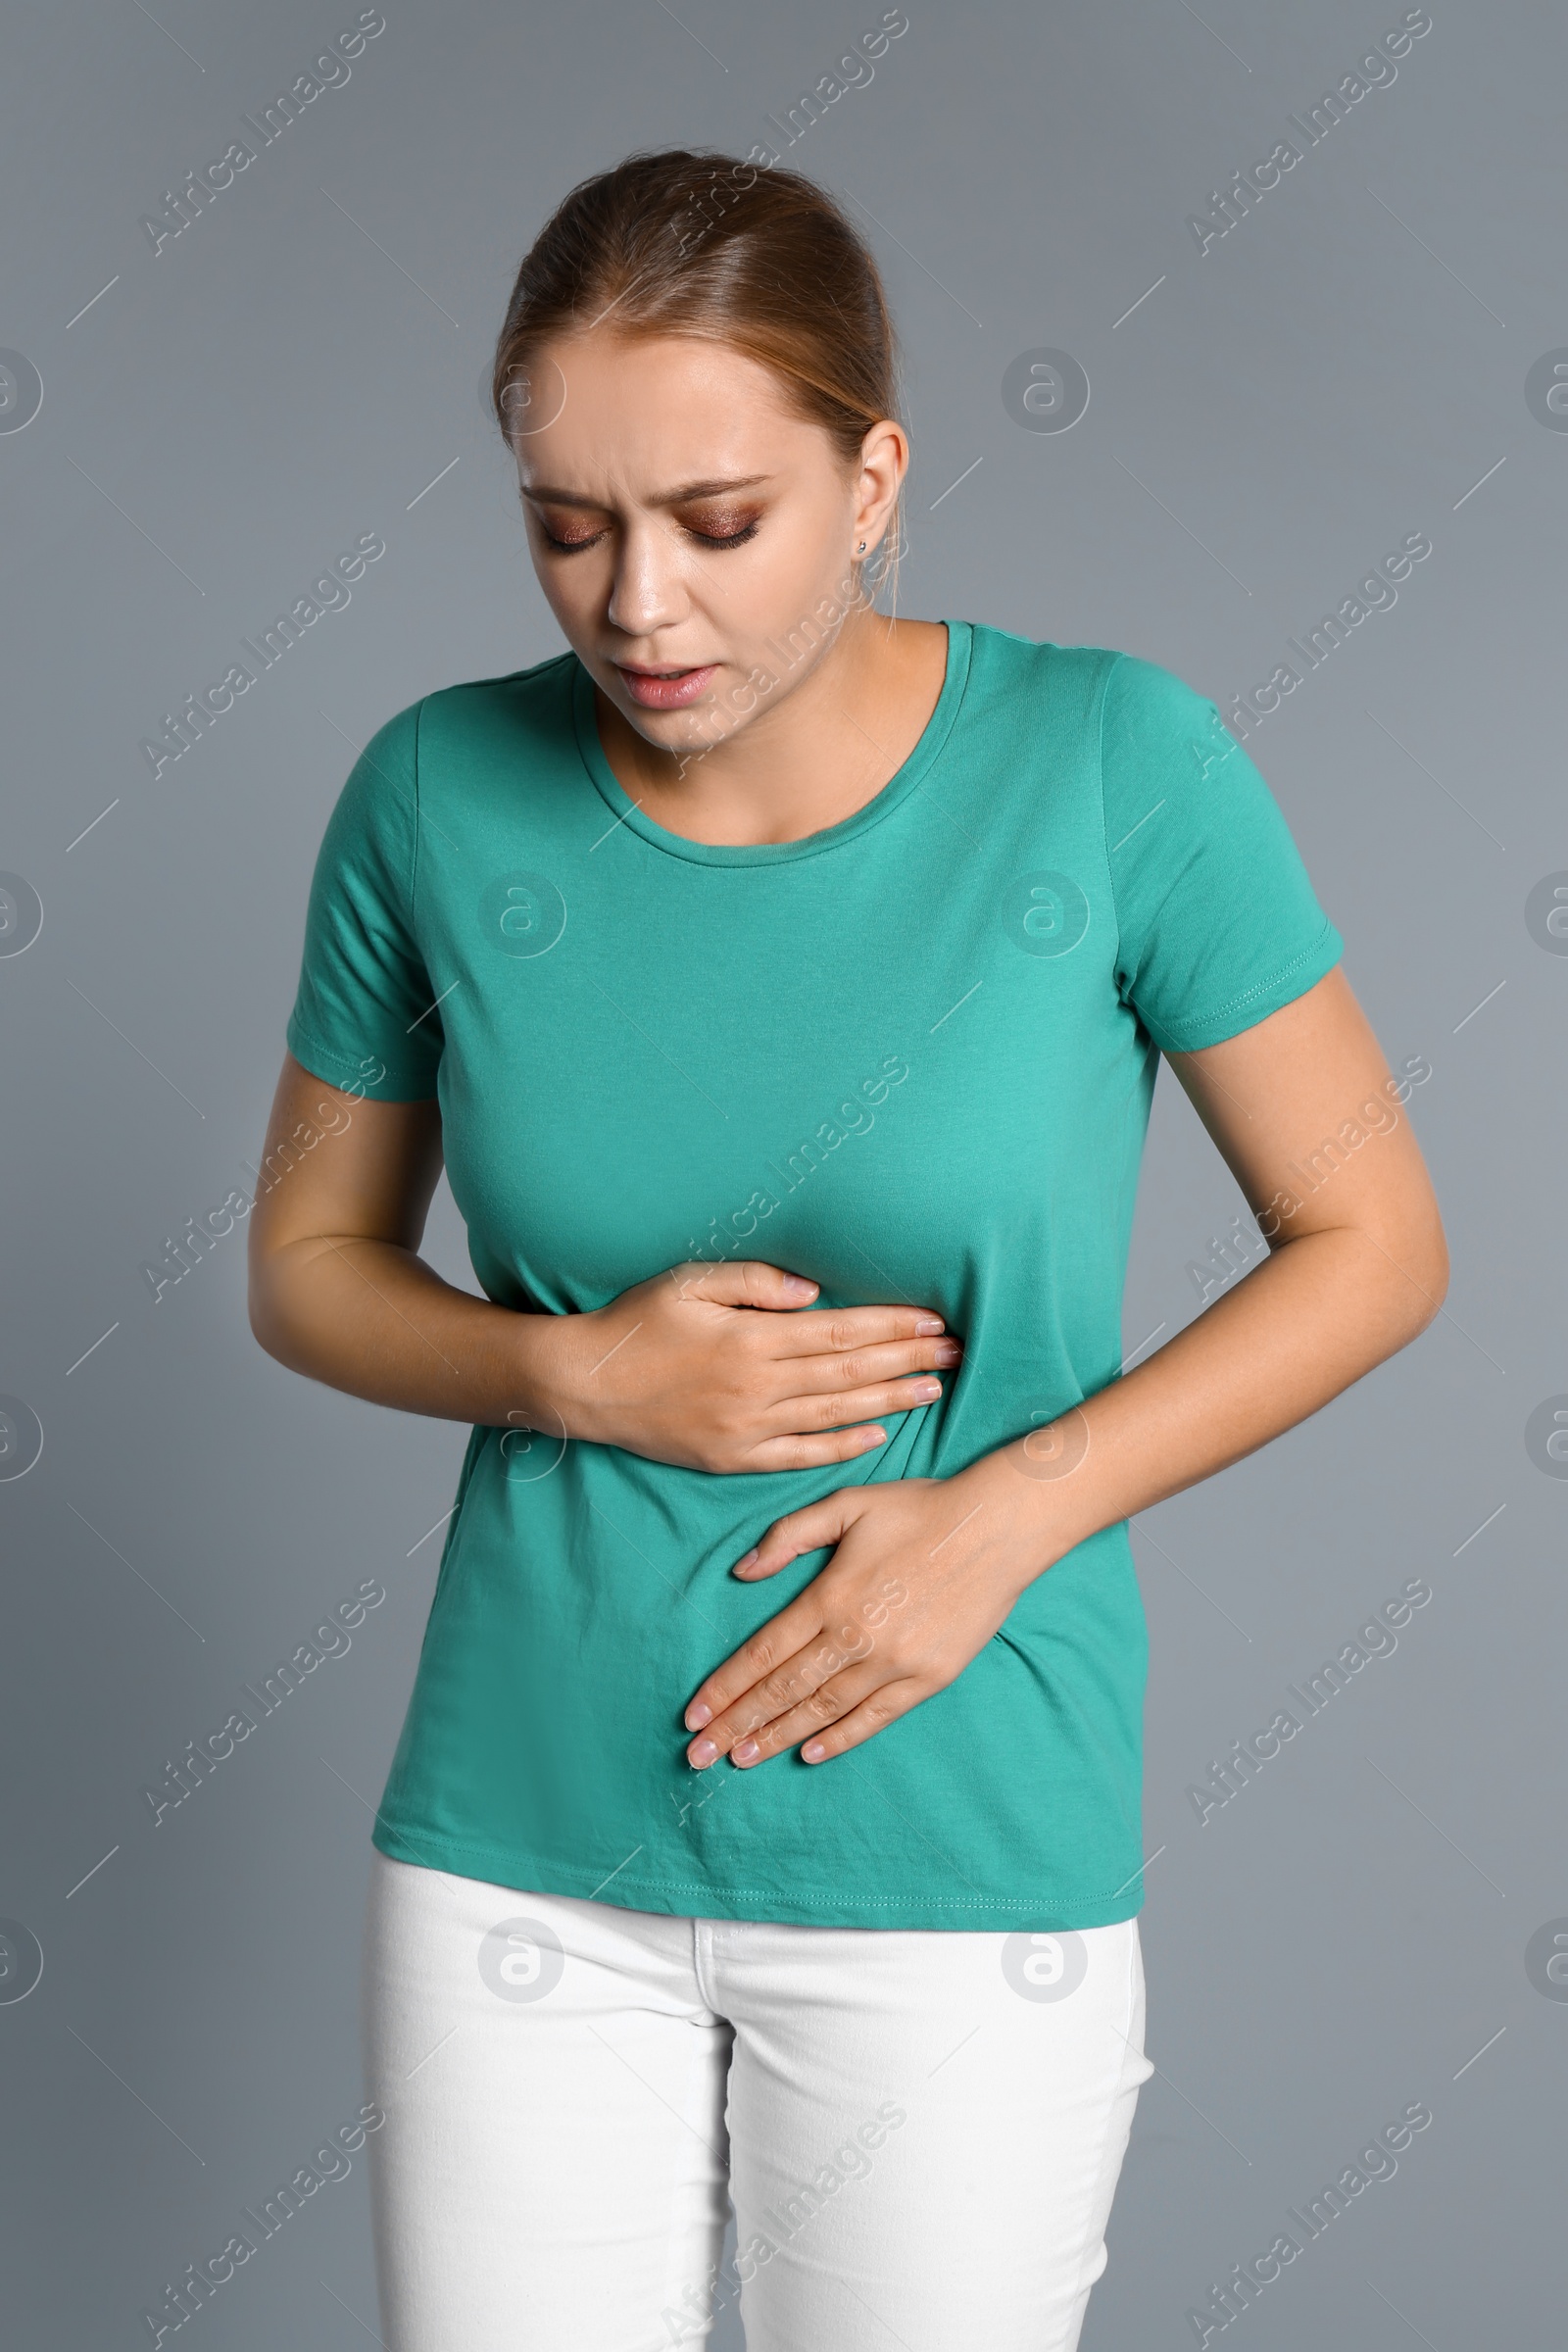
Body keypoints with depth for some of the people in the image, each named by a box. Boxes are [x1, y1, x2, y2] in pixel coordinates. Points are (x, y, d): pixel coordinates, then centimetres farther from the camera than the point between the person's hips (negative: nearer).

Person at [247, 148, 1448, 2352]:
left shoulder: (1109, 762, -12)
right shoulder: (444, 794, -6)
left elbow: (1374, 1241, -4)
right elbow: (309, 1262, 6)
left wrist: (1009, 1511, -15)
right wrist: (583, 1371, -13)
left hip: (961, 1861, -1)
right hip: (523, 1842, 2)